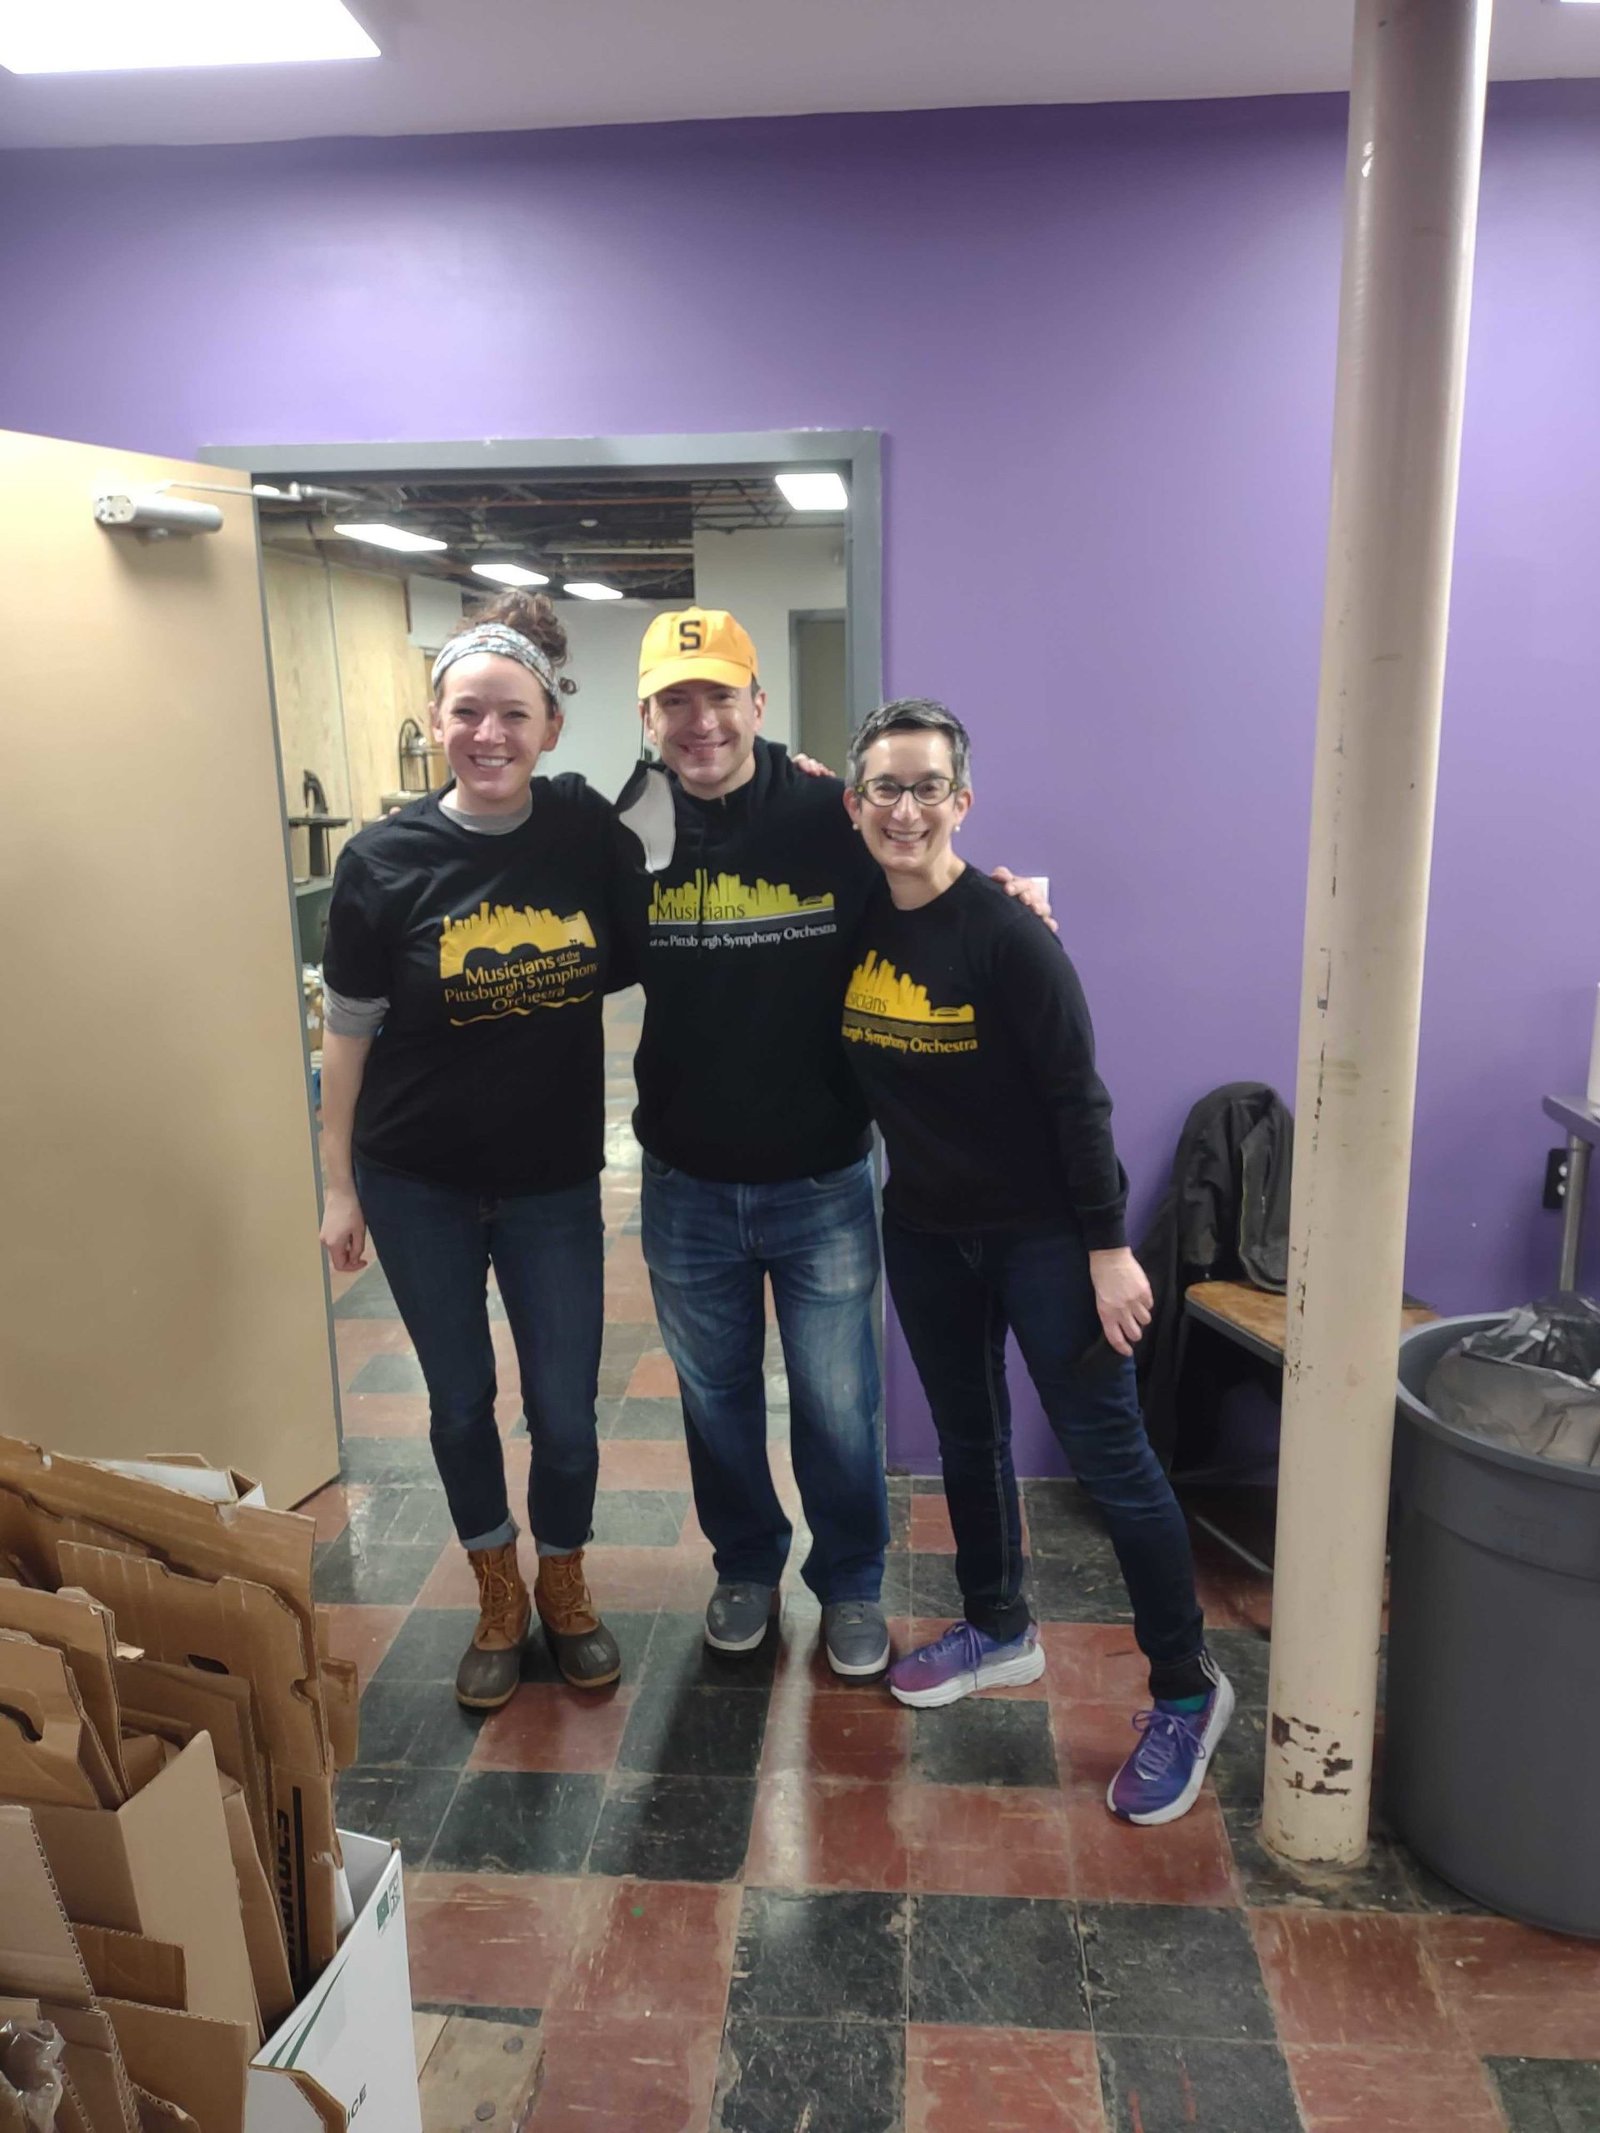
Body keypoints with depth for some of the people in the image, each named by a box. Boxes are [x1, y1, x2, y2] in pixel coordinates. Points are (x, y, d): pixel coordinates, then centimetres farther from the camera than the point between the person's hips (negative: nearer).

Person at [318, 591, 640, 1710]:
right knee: (461, 1400, 15)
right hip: (419, 1183, 0)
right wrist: (340, 1185, -1)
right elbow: (350, 1030, -4)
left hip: (555, 1179, 0)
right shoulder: (384, 860, -11)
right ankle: (500, 1602, 39)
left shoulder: (590, 832, -8)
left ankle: (565, 1588, 36)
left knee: (566, 1410, 7)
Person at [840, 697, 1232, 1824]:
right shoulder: (853, 921, -1)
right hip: (925, 1227, 6)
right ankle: (999, 1629, 40)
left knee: (1110, 1455, 0)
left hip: (1039, 1231, -6)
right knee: (968, 1437, 19)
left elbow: (1076, 1095, -17)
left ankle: (1188, 1691, 17)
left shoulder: (1007, 934, -18)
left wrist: (1109, 1247, -17)